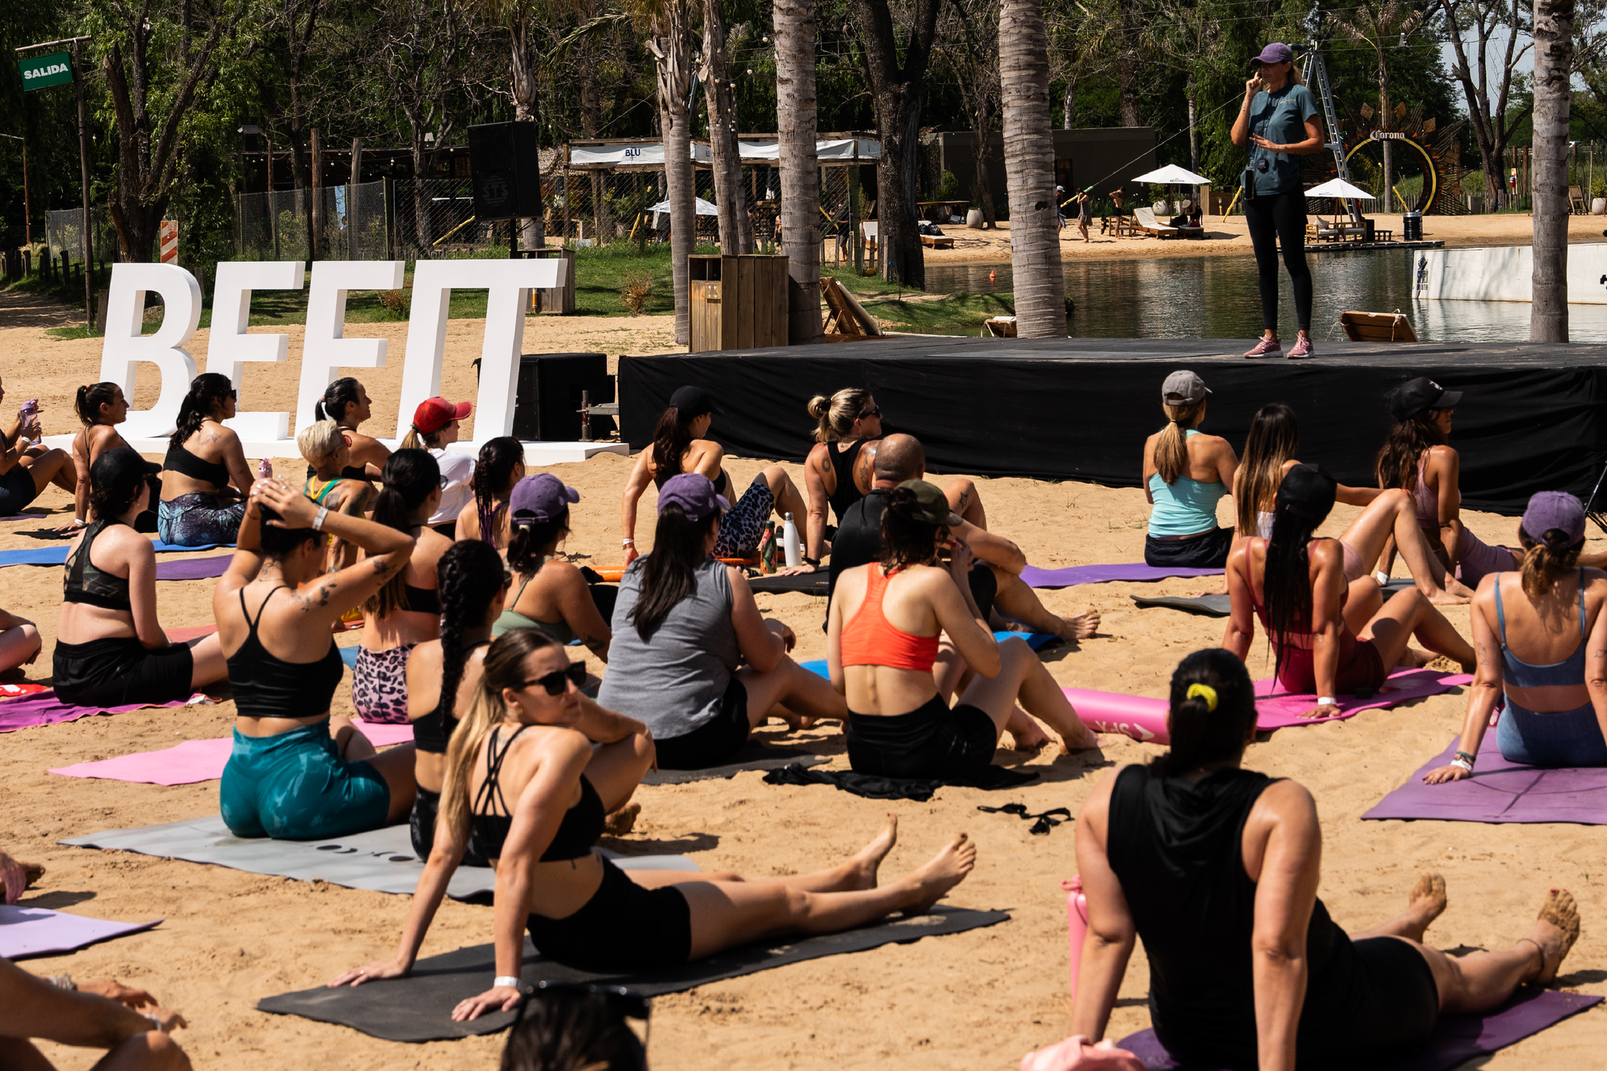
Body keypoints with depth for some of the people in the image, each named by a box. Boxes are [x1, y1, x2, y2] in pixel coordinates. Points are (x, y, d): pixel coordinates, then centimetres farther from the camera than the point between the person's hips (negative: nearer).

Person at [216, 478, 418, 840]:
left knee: (344, 730, 37)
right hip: (297, 804, -8)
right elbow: (400, 545, -13)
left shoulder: (227, 598, 0)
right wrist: (317, 517, -17)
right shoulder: (305, 606, -19)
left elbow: (247, 550, 27)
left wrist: (253, 511, 6)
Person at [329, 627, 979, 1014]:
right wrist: (506, 980, -38)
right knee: (787, 902, 16)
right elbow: (514, 862, -36)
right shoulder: (559, 745, -30)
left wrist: (403, 957, -1)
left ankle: (854, 874, 56)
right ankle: (912, 890, 42)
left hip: (556, 933, 8)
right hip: (619, 935, -8)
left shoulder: (475, 745, -6)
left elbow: (442, 856, -6)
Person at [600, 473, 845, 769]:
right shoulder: (726, 579, -10)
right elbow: (765, 660, 2)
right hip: (691, 746, -6)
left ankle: (791, 714, 57)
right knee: (783, 670, 19)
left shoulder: (632, 575, 6)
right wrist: (776, 632, 25)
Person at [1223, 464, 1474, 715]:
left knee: (1368, 587, 31)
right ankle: (1473, 660, 50)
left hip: (1292, 679, 5)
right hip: (1346, 676, -5)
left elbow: (1238, 631, -15)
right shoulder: (1325, 553, -31)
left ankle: (1404, 655, 63)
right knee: (1412, 599, 23)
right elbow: (1325, 632, -32)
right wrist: (1326, 698, -30)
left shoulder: (1243, 555, -19)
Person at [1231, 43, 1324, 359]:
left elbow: (1317, 142, -6)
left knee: (1294, 261, -5)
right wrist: (1249, 98, -1)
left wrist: (1280, 148, -16)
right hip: (1255, 188, 6)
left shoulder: (1299, 95, -1)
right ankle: (1270, 338, 12)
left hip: (1286, 189, -6)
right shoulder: (1256, 97, 15)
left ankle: (1304, 337, -4)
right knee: (1265, 265, 8)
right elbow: (1238, 138, 3)